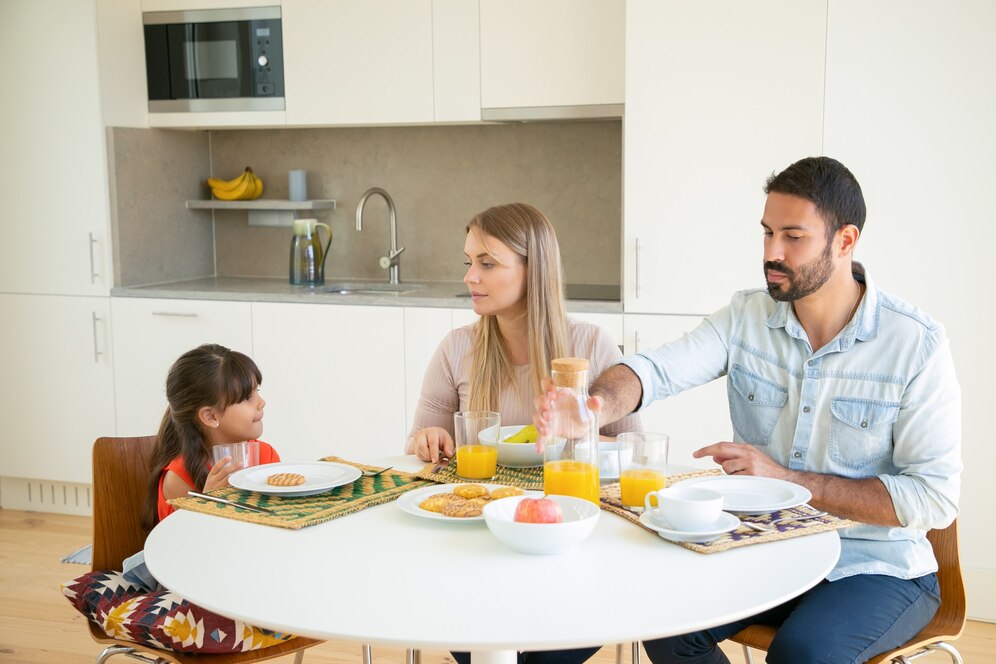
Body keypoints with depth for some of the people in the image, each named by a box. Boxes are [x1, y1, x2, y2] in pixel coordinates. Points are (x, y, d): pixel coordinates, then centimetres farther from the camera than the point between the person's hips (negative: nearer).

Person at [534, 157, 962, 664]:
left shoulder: (916, 344, -13)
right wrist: (597, 405, -40)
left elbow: (935, 498, -16)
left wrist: (786, 478, -22)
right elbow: (655, 370, -16)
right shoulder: (747, 316, -2)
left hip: (878, 568, -3)